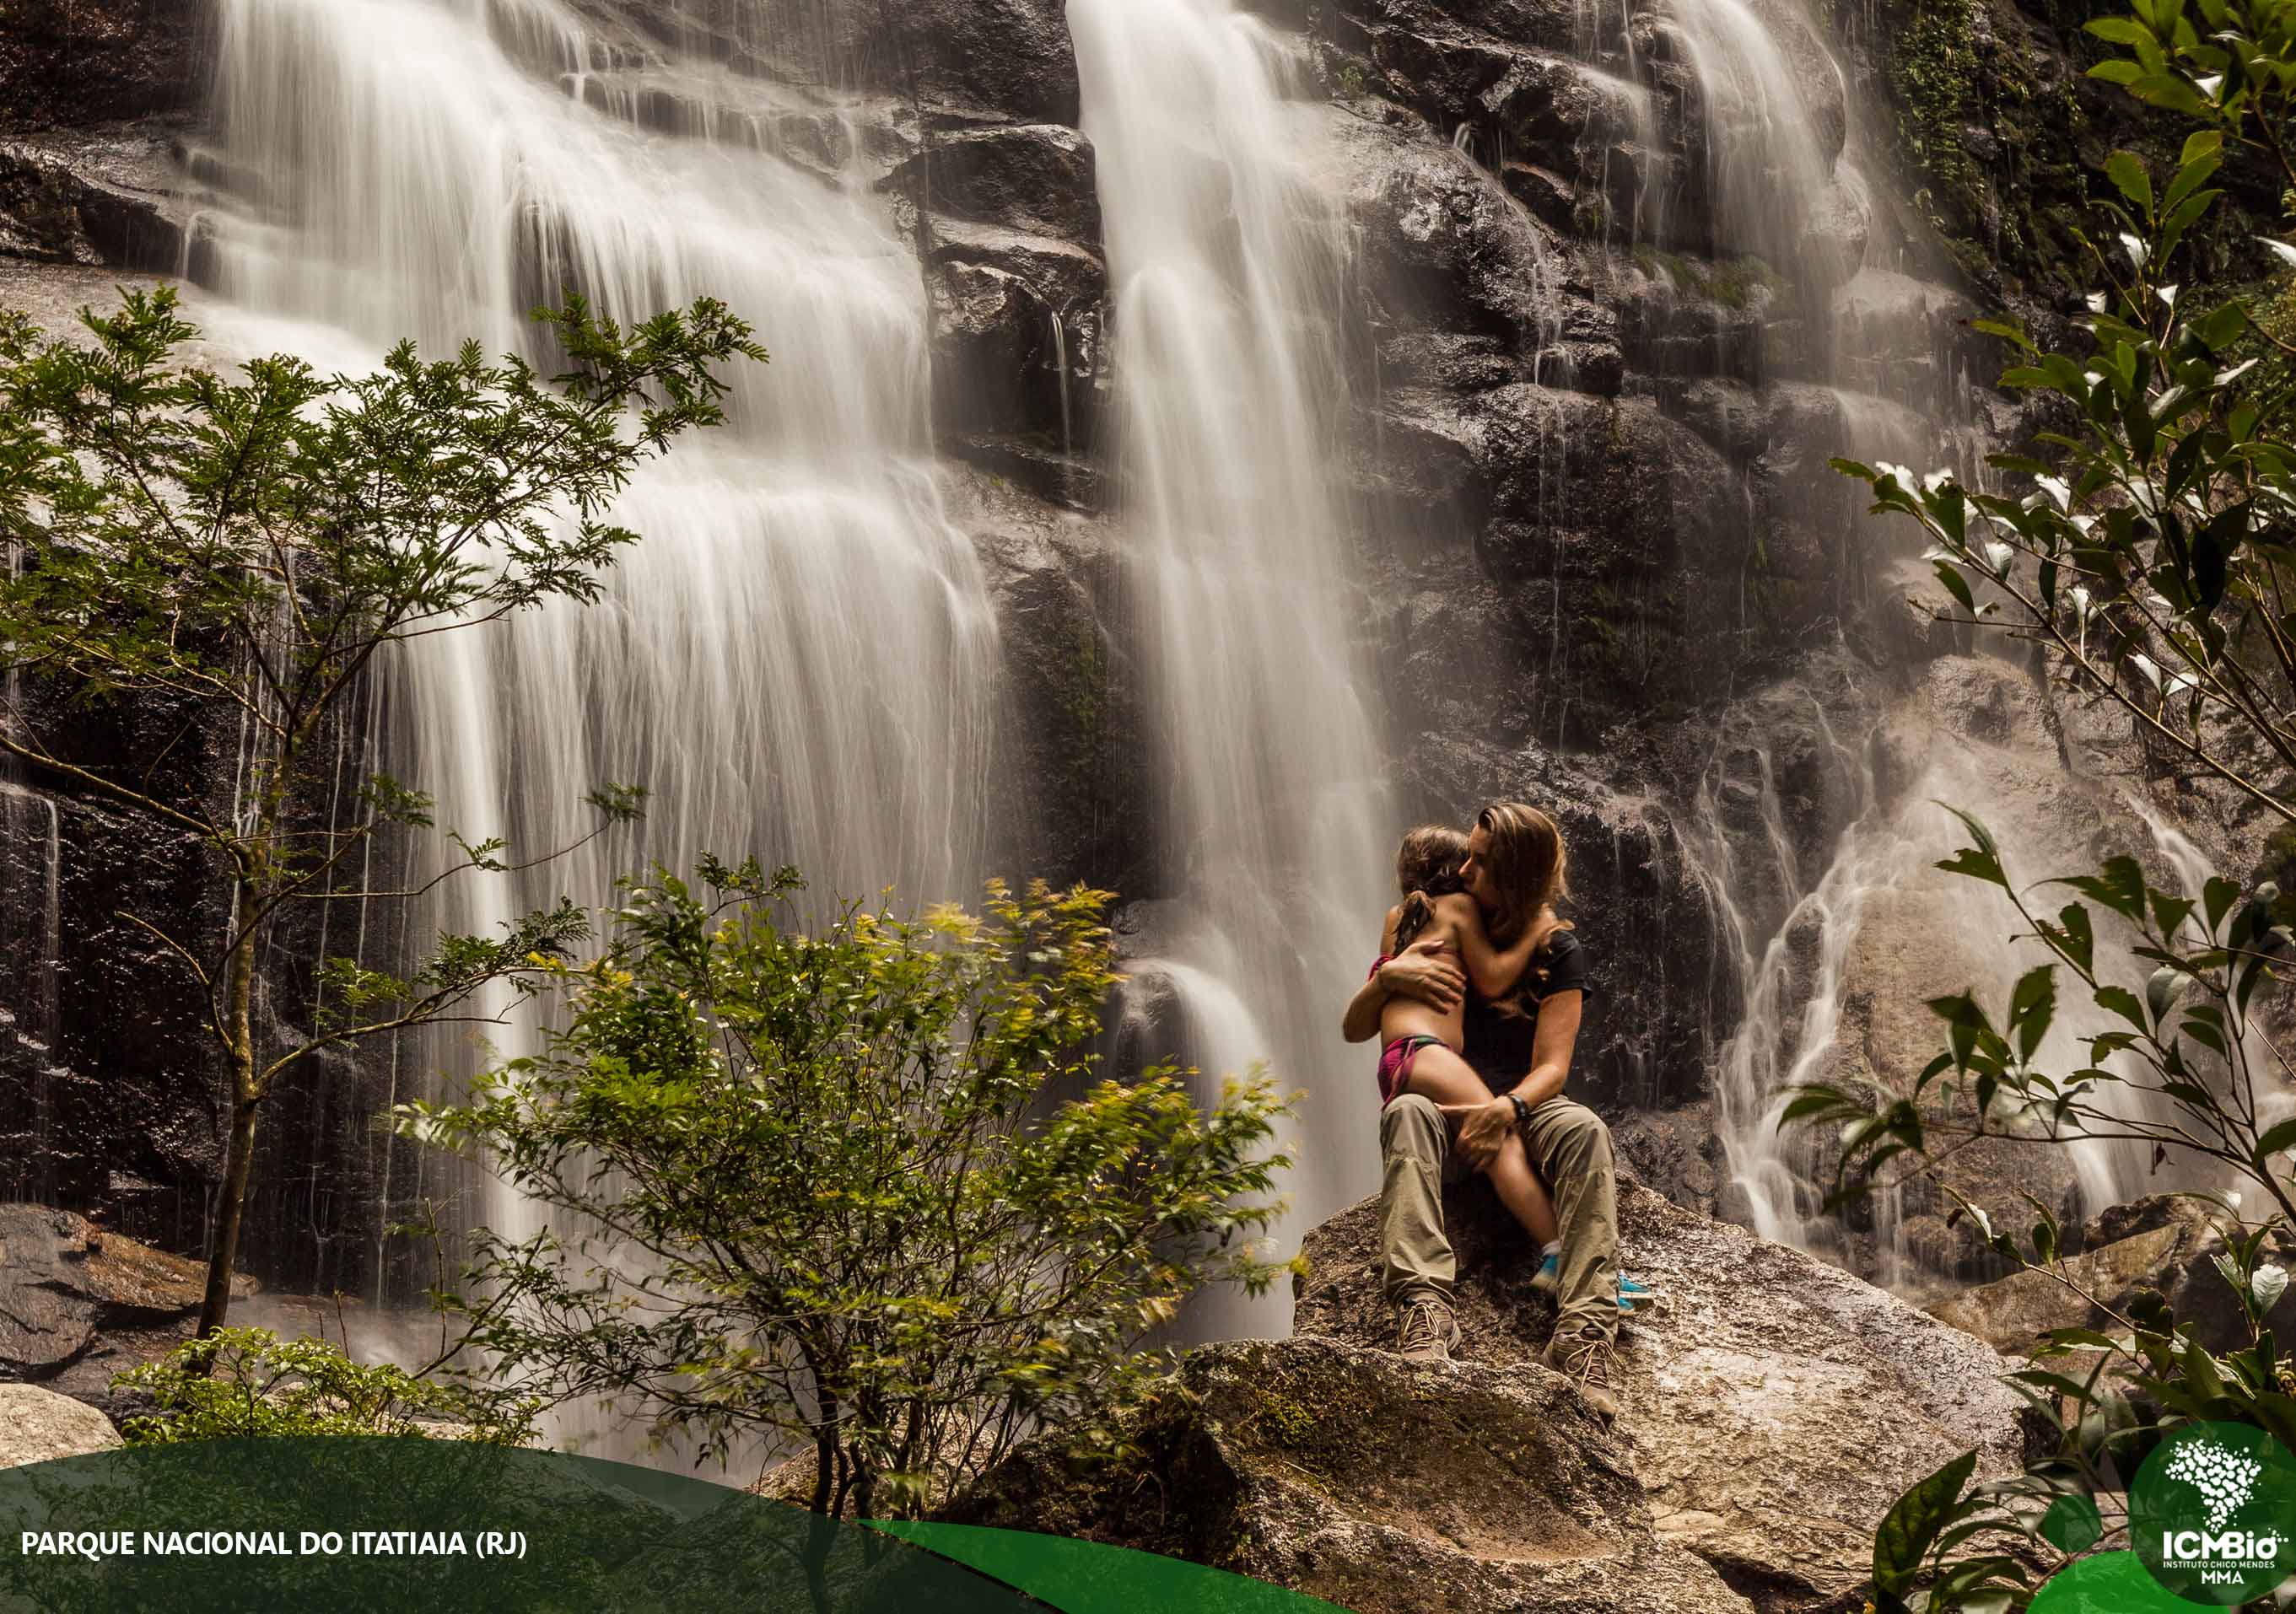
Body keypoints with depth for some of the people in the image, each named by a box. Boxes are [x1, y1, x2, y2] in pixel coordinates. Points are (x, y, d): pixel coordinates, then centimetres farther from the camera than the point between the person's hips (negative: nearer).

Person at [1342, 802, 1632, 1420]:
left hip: (1521, 1110, -1)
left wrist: (1507, 1109, -30)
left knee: (1583, 1130, -35)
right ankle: (1424, 1309, -55)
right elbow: (1354, 1030, 11)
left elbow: (1552, 1066, -8)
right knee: (1407, 1112, -36)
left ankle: (1583, 1334, -47)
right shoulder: (1436, 932, 9)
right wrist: (1386, 977, -11)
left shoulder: (1558, 950, 3)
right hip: (1441, 1104, 1)